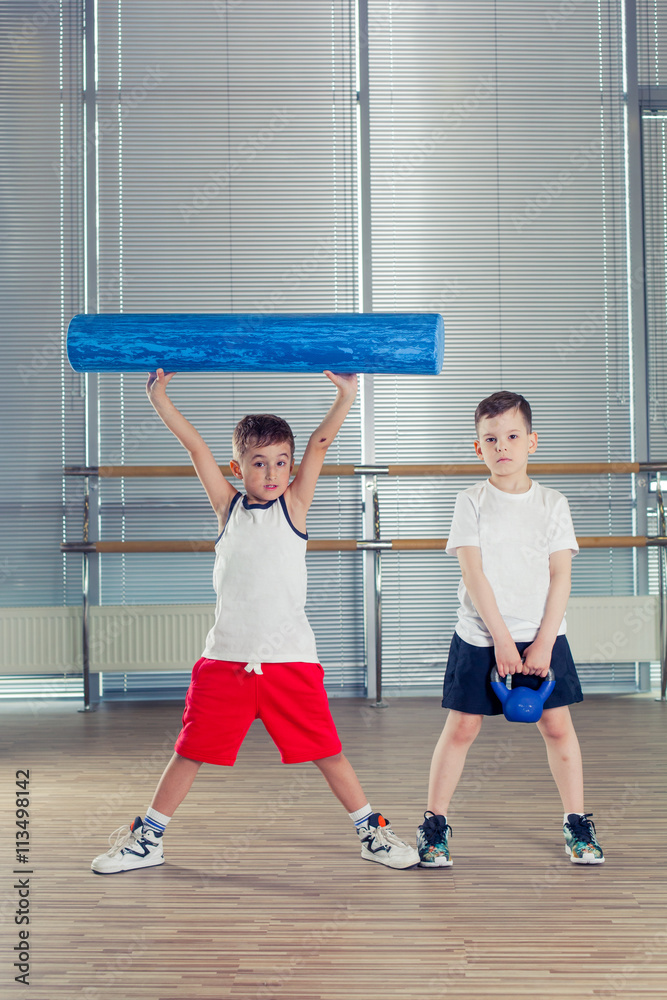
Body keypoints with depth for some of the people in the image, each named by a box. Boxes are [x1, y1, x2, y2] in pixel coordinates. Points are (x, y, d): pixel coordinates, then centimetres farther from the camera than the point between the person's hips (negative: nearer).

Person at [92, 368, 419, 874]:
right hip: (226, 657, 1)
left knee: (327, 751, 5)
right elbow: (195, 445, 2)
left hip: (290, 658, -1)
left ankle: (373, 831, 21)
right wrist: (160, 397, -2)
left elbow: (320, 445, -5)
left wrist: (346, 393, -13)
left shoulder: (293, 505, 3)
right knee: (191, 752, 8)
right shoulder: (229, 506, 7)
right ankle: (147, 839, 23)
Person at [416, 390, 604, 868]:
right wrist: (501, 639, -13)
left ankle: (577, 823, 16)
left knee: (558, 725, 2)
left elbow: (560, 577, -1)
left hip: (543, 636, 1)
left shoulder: (553, 503, 2)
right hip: (480, 636, -1)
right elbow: (474, 574, -8)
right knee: (461, 727, 0)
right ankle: (435, 824, 11)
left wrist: (543, 643, -9)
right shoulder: (472, 503, -1)